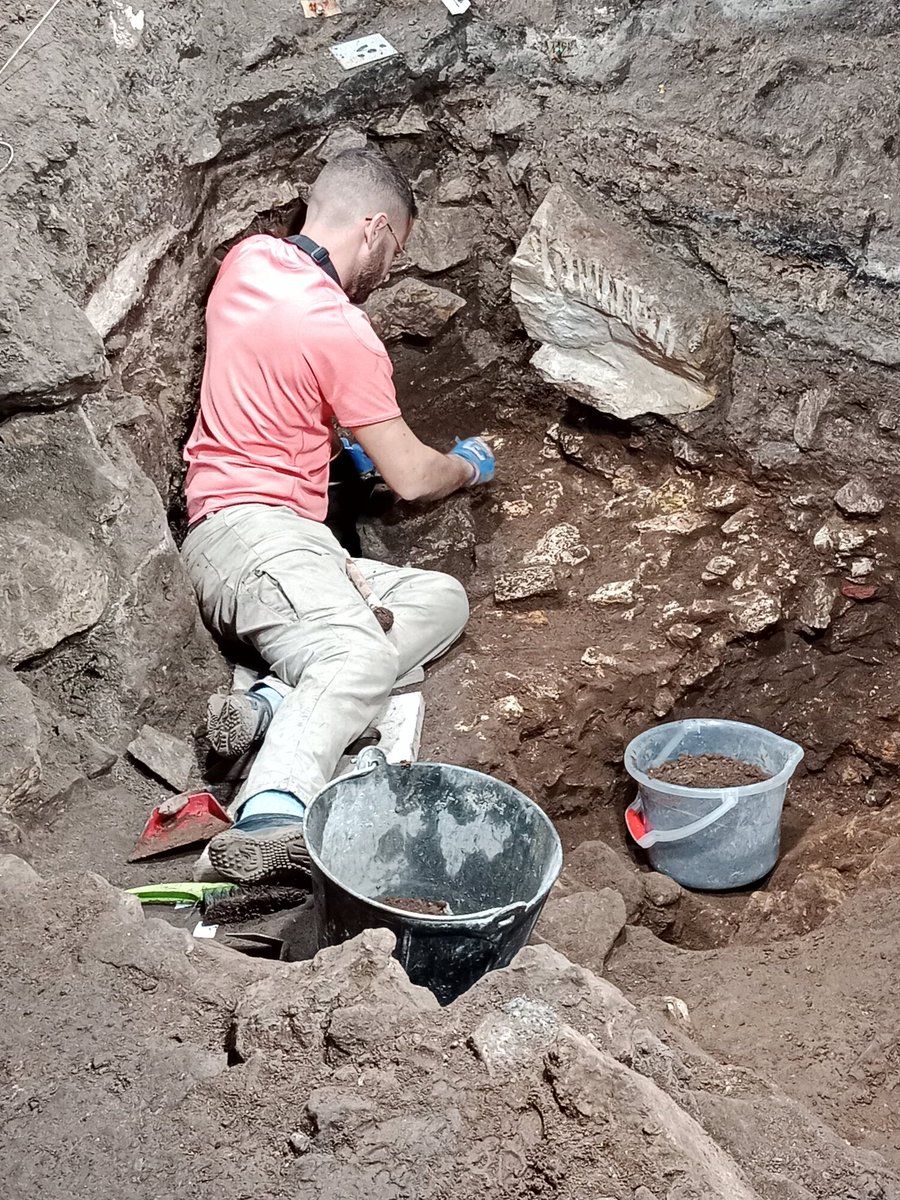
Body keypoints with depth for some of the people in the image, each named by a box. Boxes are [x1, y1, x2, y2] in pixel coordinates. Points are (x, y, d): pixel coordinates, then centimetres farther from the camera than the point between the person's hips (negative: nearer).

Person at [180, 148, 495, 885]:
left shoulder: (247, 258, 15)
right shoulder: (342, 332, -11)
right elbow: (411, 479, -3)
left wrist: (340, 441, 36)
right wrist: (470, 467, 19)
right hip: (252, 528, -10)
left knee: (444, 600, -1)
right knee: (363, 659, -35)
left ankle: (273, 706, -20)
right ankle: (268, 820, -57)